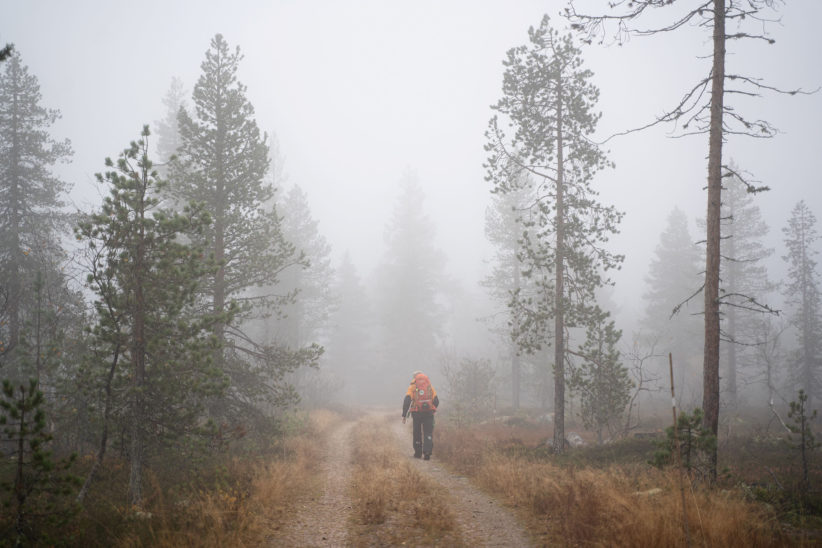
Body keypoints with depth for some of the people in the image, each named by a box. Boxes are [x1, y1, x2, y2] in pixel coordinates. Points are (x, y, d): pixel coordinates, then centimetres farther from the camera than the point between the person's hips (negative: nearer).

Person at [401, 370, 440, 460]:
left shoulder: (412, 387, 5)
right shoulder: (430, 386, 12)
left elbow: (407, 401, -6)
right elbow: (436, 401, 6)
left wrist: (404, 415, -4)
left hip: (416, 413, -1)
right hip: (428, 413, 1)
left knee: (417, 433, 13)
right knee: (428, 434, 2)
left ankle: (418, 453, 20)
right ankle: (427, 452, -15)